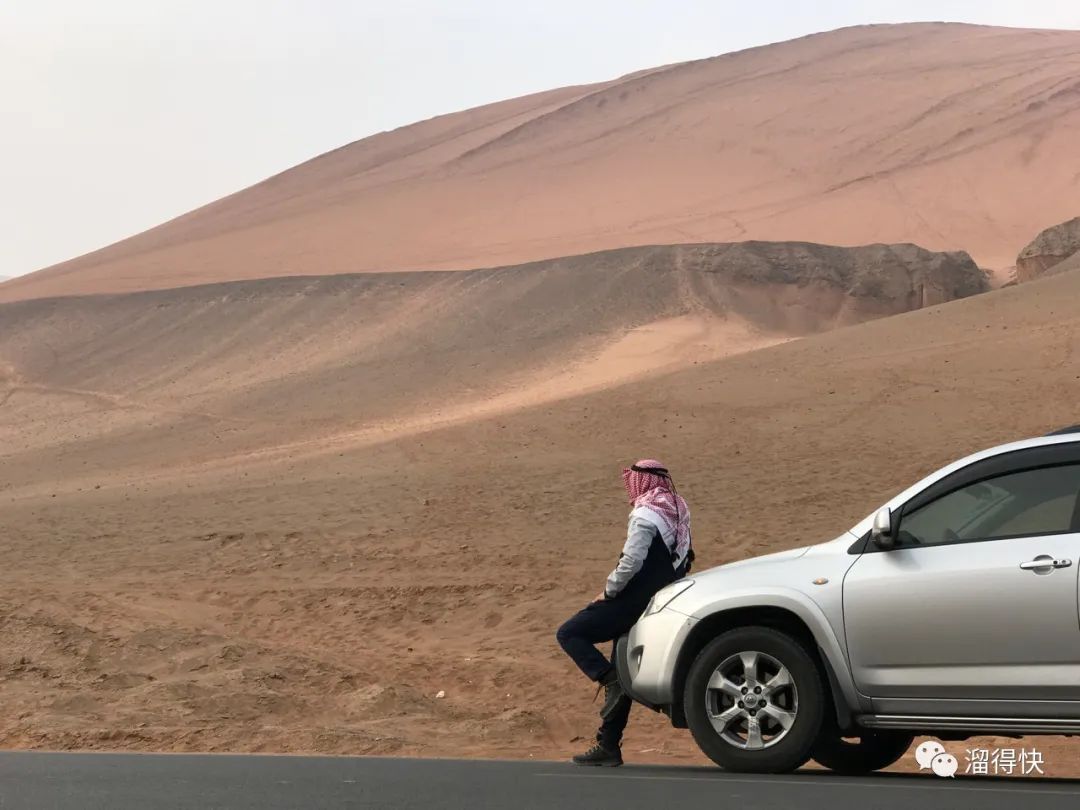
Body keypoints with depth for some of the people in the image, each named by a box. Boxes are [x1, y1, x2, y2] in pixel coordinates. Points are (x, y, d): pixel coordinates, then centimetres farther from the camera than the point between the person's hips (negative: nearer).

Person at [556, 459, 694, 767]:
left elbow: (631, 562, -23)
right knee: (622, 678, 11)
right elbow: (685, 559, 21)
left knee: (569, 634, -7)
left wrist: (608, 591, -11)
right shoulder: (677, 512, 13)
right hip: (657, 604, 9)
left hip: (633, 601, -9)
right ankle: (608, 746, 12)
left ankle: (611, 680, -21)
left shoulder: (645, 516, -14)